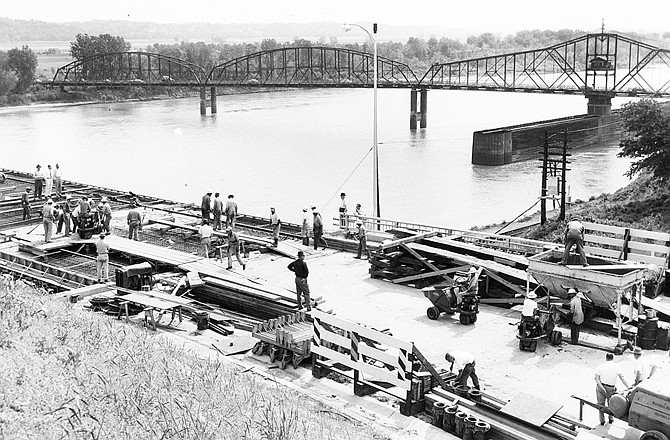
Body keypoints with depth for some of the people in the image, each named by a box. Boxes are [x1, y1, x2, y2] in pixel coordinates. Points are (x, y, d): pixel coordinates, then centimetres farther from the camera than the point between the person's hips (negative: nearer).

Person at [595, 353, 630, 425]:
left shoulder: (600, 366, 4)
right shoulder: (616, 366, 1)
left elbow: (596, 378, -6)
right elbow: (622, 377, -3)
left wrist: (602, 388, -12)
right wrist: (629, 387, -2)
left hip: (600, 387, 0)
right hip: (611, 389, 0)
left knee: (601, 403, 11)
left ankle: (602, 420, 12)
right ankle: (611, 418, 27)